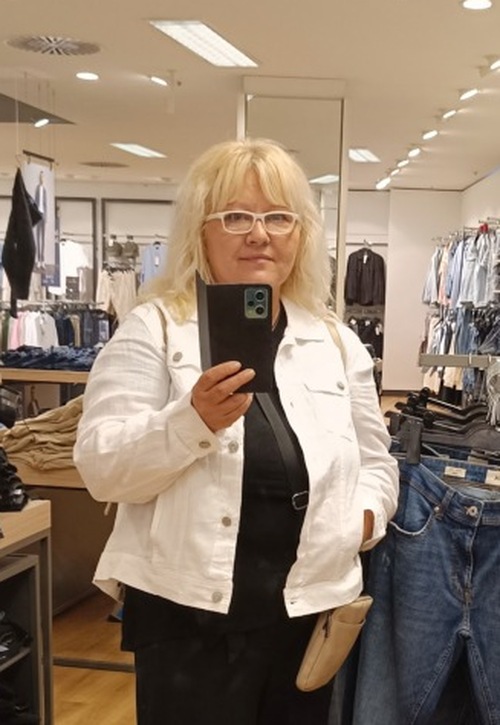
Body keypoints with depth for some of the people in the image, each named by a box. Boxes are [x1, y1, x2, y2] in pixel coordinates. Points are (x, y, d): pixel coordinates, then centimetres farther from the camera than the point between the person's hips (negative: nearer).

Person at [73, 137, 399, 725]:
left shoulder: (338, 343, 7)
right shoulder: (153, 328, -4)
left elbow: (375, 461, 17)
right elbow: (100, 468, -11)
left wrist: (364, 512, -4)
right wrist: (194, 419, -27)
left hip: (308, 612, 4)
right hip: (189, 615, -3)